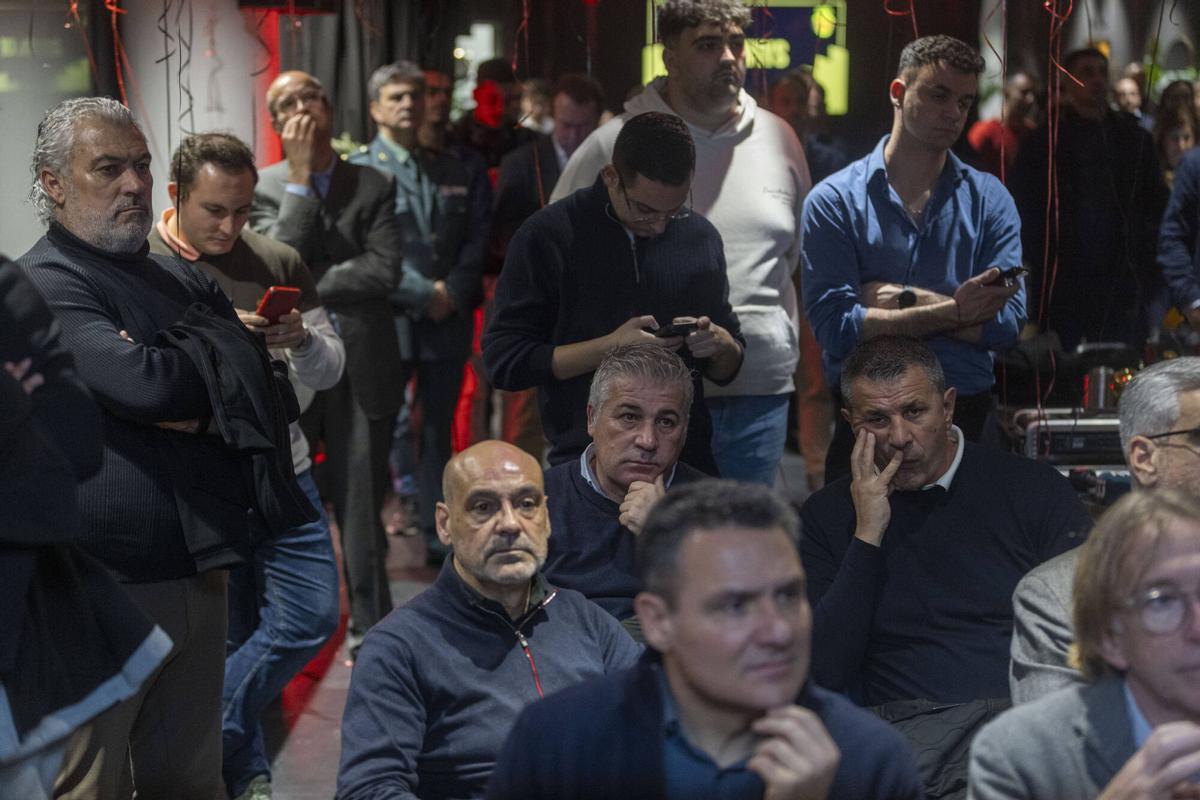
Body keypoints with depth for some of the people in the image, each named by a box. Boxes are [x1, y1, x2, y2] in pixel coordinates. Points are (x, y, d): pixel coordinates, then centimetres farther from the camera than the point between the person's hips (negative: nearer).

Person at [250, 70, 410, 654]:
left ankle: (370, 628, 18)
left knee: (360, 508, 5)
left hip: (362, 369, 0)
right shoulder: (265, 188, 2)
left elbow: (384, 271, -9)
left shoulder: (372, 186, 4)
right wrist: (301, 177, -13)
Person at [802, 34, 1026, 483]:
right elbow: (835, 328, -15)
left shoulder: (988, 199, 5)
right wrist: (953, 311, -16)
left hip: (967, 420, 2)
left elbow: (1006, 323, -8)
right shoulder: (835, 201, -2)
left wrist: (900, 300, -12)